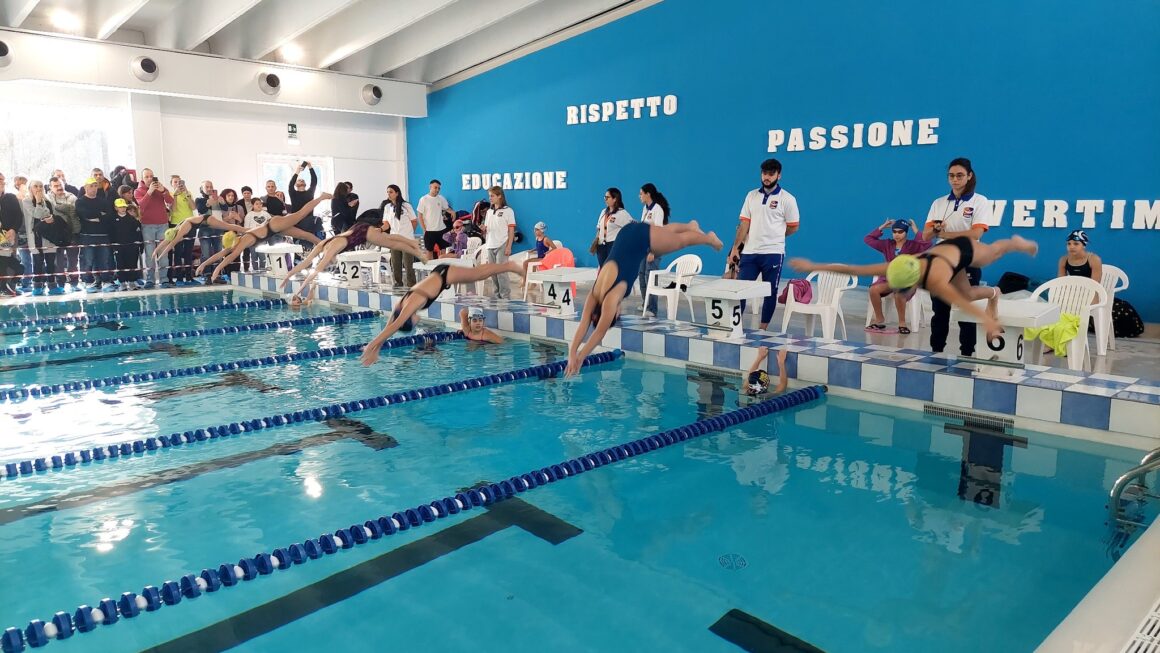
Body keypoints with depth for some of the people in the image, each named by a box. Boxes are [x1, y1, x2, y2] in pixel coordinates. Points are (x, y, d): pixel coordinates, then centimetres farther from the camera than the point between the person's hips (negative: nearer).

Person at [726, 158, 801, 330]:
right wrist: (735, 247, 0)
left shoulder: (787, 199, -2)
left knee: (770, 292, 5)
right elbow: (744, 224, 7)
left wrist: (772, 236, 9)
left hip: (773, 253, -3)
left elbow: (793, 227, 2)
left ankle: (763, 329, 14)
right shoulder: (752, 195, 9)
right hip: (749, 252, 3)